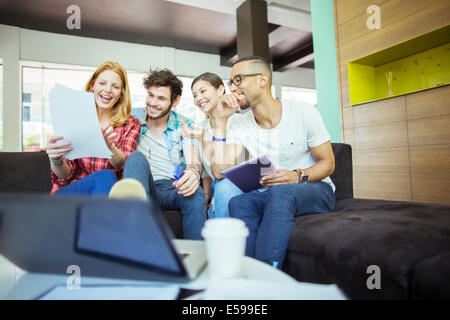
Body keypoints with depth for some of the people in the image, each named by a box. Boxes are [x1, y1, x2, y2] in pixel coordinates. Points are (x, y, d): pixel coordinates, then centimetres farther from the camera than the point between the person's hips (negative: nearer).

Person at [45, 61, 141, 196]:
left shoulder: (131, 124, 8)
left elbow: (125, 166, -6)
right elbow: (65, 174, 3)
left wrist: (110, 146, -27)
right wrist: (56, 160, -20)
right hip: (70, 192, -1)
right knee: (104, 176, -33)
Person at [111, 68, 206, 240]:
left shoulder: (185, 126, 10)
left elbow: (193, 161, -4)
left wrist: (194, 172, -30)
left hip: (174, 188, 0)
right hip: (144, 187, 1)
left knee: (195, 195, -34)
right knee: (136, 157, -29)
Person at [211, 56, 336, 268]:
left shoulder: (304, 113, -7)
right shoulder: (240, 126, 0)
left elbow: (327, 163, -2)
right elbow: (220, 170, -15)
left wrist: (298, 176, -23)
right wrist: (221, 120, -14)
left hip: (315, 190, -2)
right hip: (268, 195, 3)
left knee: (280, 193, -36)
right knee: (238, 202, -29)